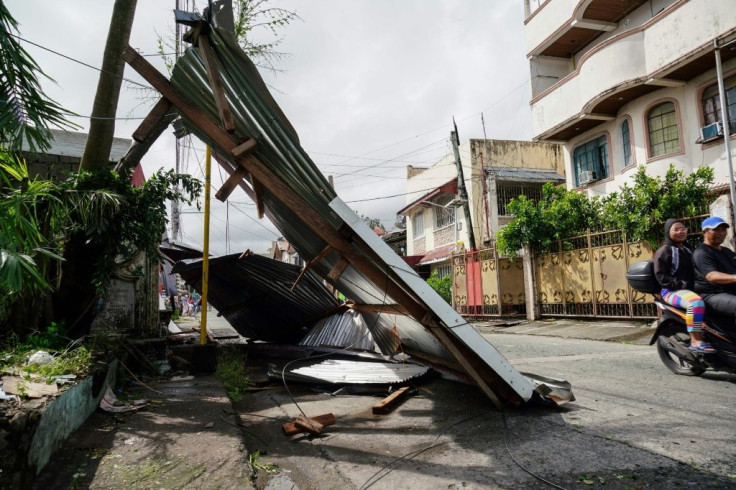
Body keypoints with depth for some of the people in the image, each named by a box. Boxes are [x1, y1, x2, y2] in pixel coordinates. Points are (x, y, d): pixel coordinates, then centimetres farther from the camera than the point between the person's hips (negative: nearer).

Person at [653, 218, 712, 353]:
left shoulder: (687, 251, 24)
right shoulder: (664, 251, -1)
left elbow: (692, 272, 27)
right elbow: (661, 276, -10)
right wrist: (680, 284, -21)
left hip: (690, 289, 9)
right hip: (672, 291, -9)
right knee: (696, 302, -36)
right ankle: (696, 341, -33)